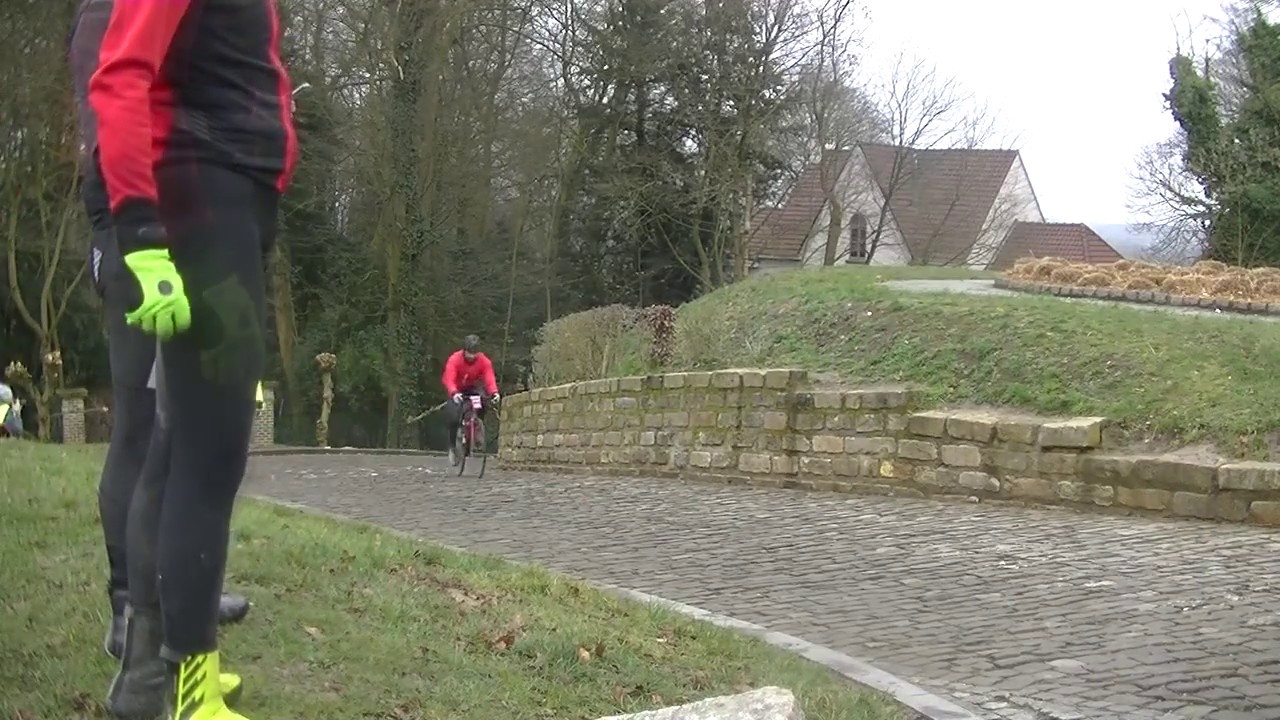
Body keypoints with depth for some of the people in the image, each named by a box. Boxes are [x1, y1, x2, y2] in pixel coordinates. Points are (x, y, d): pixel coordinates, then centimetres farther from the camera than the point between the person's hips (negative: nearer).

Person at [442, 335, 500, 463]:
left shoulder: (484, 361, -19)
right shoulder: (454, 359, -26)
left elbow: (489, 378, -29)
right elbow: (448, 379, -37)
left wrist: (494, 393, -51)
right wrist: (454, 393, -57)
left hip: (473, 388, 2)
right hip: (457, 391, -2)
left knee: (484, 402, -31)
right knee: (453, 418, -20)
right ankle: (452, 446, 1)